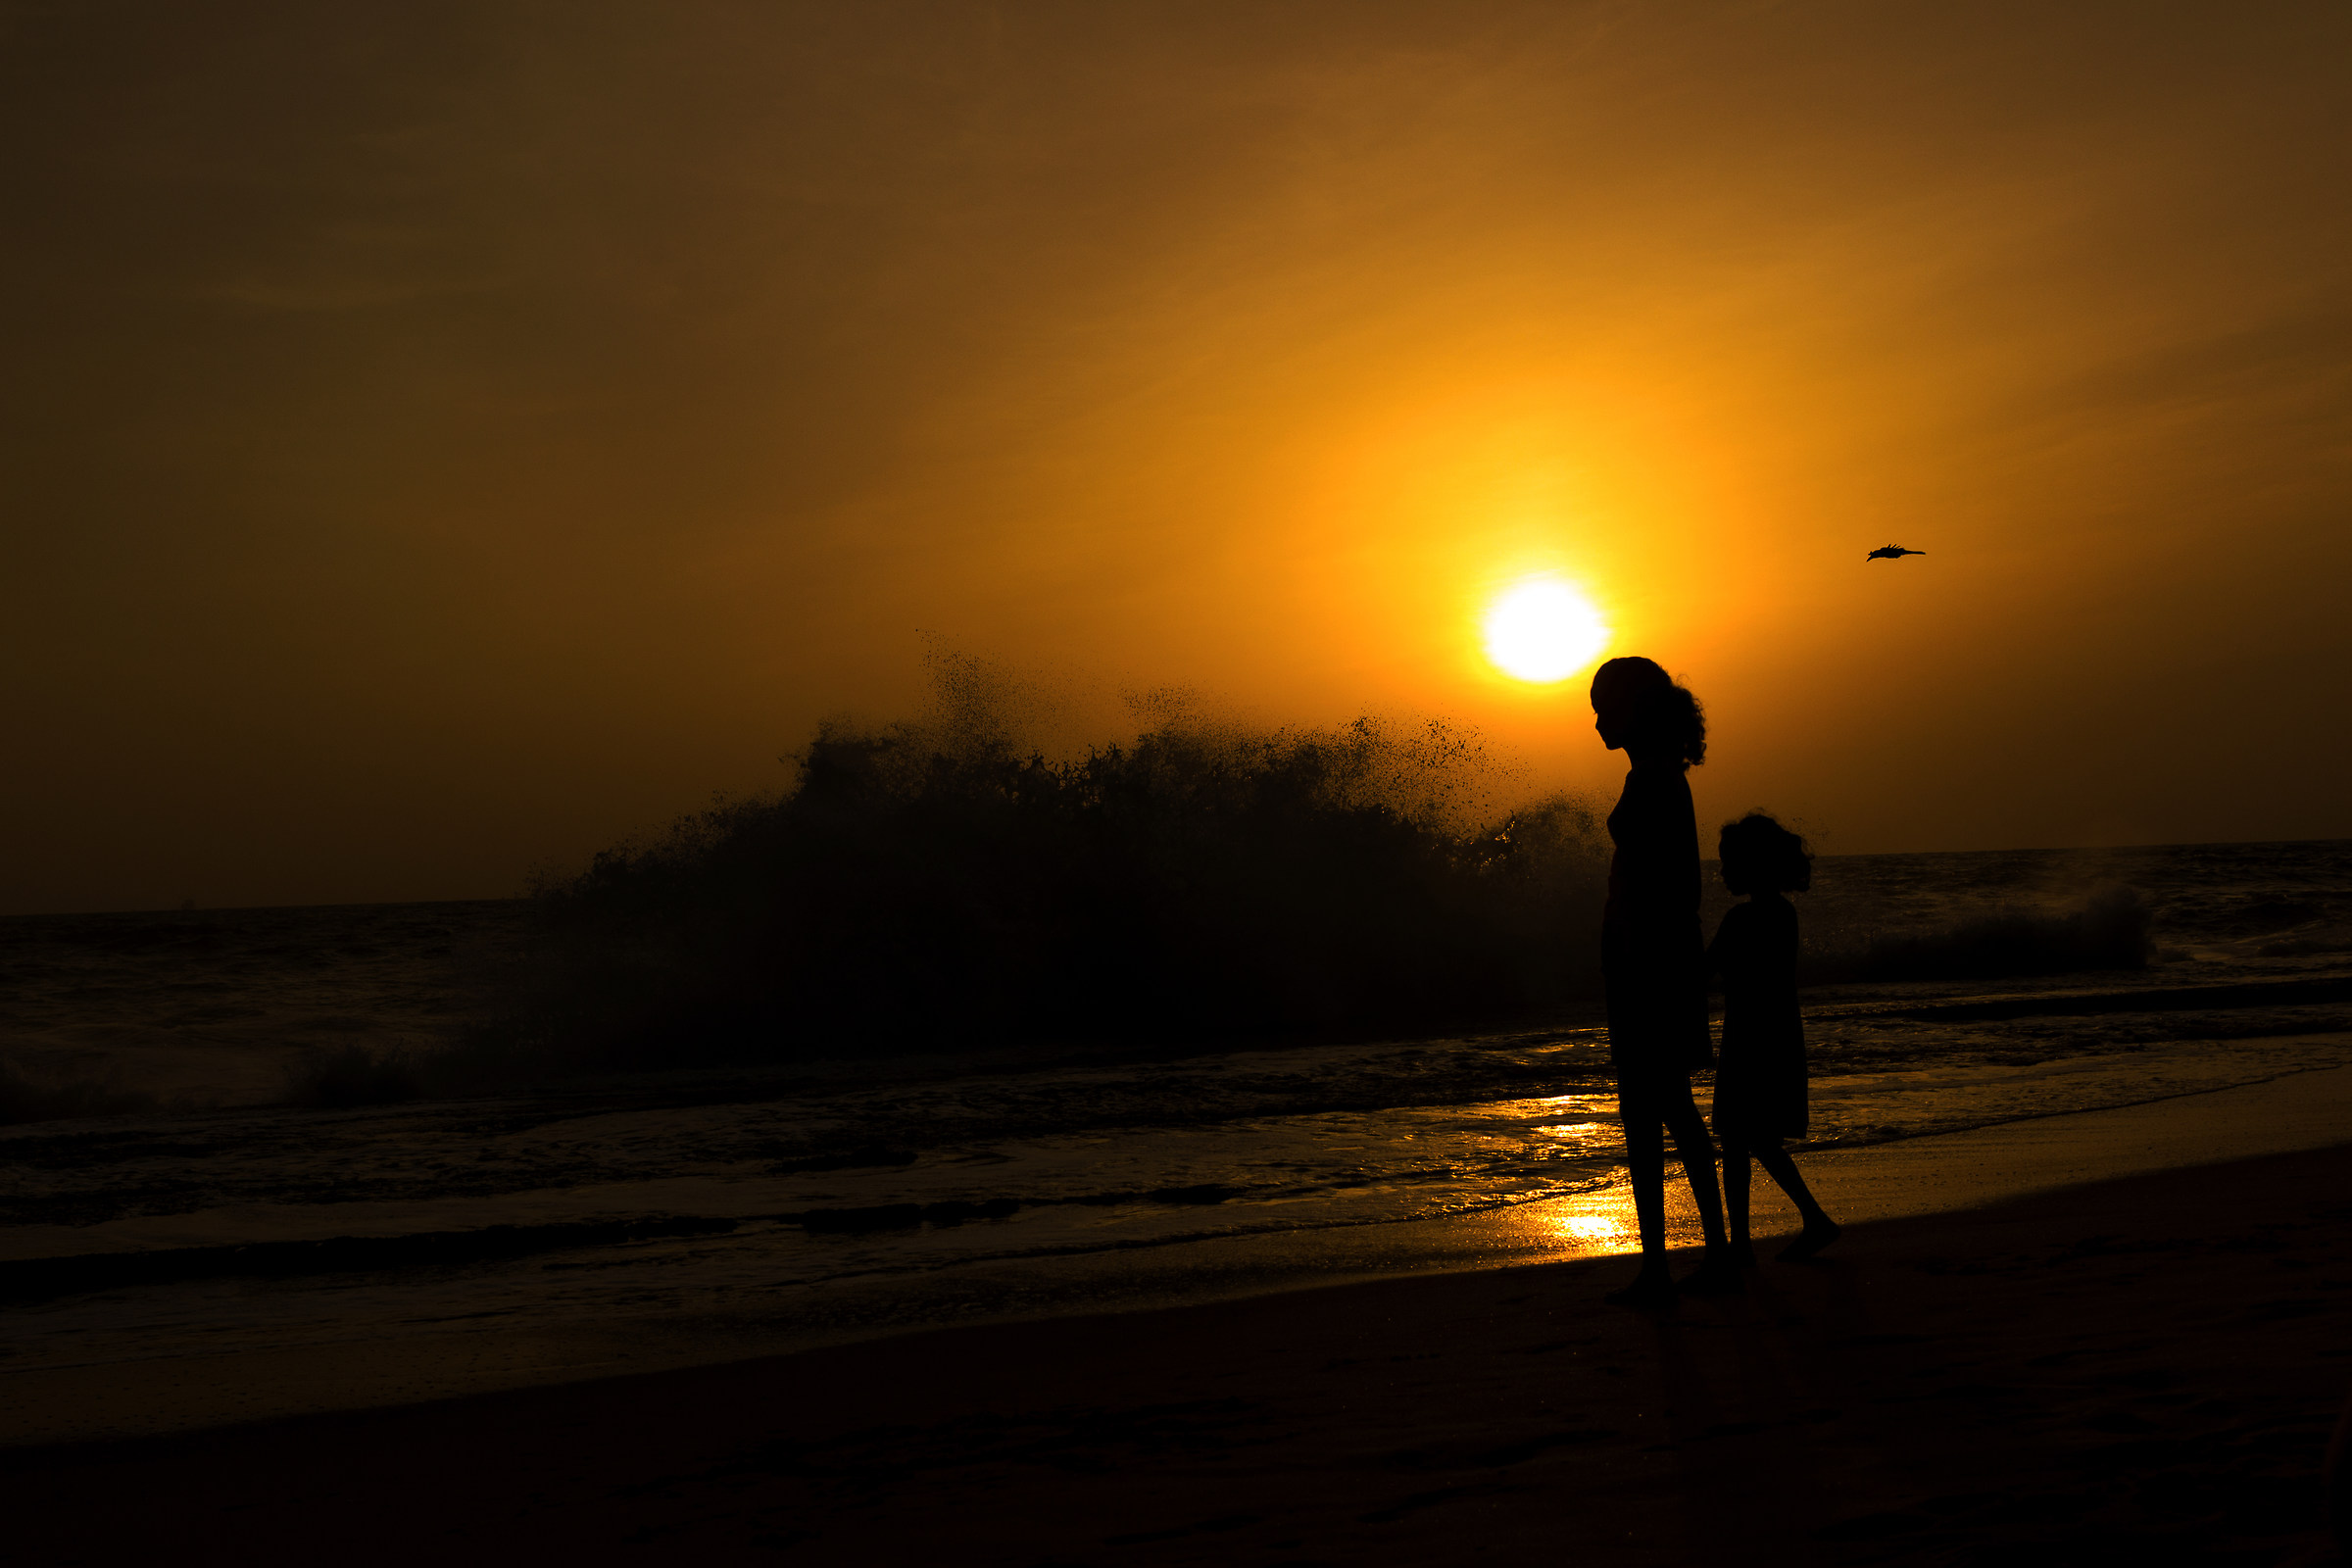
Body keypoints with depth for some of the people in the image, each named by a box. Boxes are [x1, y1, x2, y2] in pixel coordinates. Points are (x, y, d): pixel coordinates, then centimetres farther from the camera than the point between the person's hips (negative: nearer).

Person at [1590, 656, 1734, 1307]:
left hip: (1645, 961, -10)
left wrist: (1635, 987, -22)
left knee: (1642, 1117, -6)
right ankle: (1718, 1259, 20)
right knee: (1675, 1113, 15)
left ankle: (1655, 1271, -3)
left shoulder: (1647, 783, -16)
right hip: (1674, 956, 10)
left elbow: (1643, 892, -21)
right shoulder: (1668, 779, 15)